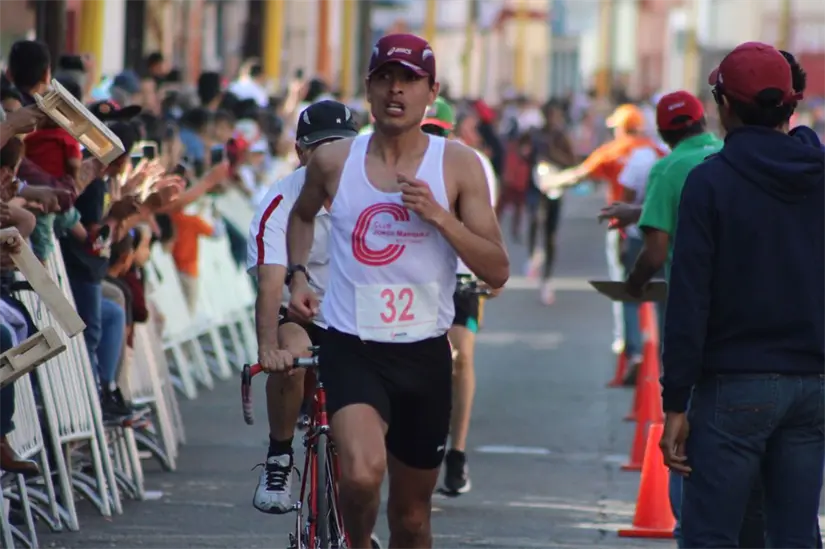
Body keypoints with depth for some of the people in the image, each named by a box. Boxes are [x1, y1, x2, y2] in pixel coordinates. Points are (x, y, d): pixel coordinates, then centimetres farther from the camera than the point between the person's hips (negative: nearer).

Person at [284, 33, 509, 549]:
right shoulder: (334, 160, 1)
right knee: (362, 475, -28)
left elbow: (498, 271, -6)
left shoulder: (457, 165, -3)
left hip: (424, 355, 1)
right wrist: (298, 274, 7)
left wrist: (438, 215, -19)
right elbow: (303, 215, 24)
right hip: (351, 349, -1)